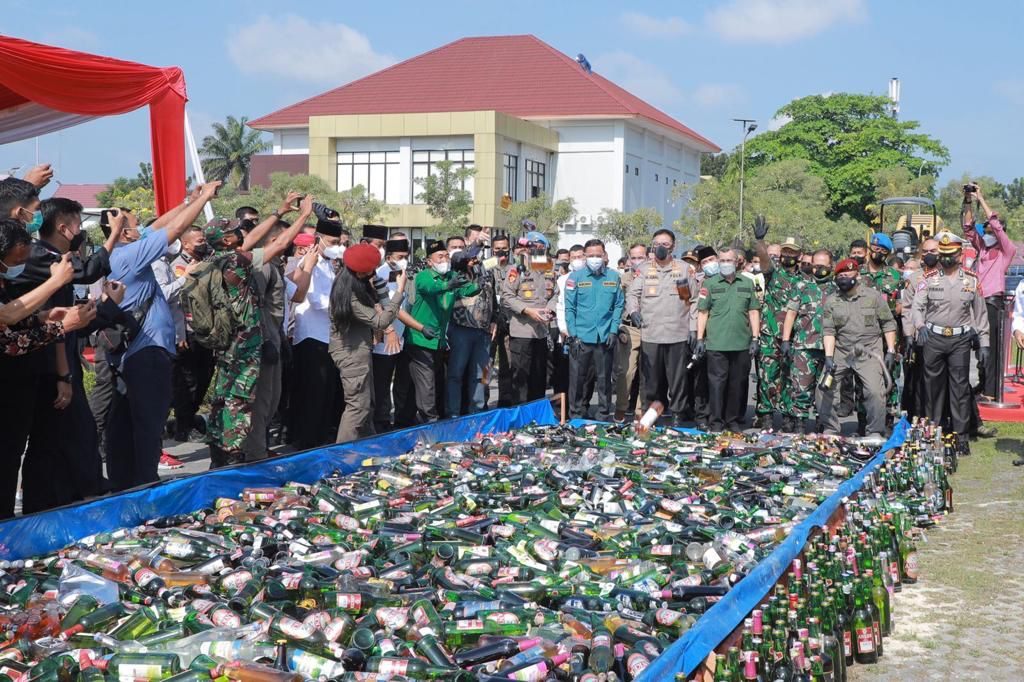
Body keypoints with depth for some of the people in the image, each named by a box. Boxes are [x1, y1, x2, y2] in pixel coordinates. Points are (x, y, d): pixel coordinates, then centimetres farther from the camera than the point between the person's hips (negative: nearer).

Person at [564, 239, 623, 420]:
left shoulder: (613, 276, 6)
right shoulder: (576, 277, 1)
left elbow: (619, 305, 7)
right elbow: (569, 308, 0)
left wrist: (613, 331, -2)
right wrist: (573, 335, -7)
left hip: (605, 337, 1)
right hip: (581, 337, -1)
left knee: (604, 378, 7)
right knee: (577, 378, 2)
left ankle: (603, 416, 16)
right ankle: (577, 415, 12)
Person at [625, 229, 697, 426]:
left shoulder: (684, 268, 11)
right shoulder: (644, 269, 12)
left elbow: (695, 298, 12)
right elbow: (632, 294, 7)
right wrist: (633, 310, -14)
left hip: (678, 334, -1)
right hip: (650, 333, 1)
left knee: (677, 377, 0)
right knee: (652, 377, 4)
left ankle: (677, 414, 9)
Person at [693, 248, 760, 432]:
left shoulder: (747, 283, 11)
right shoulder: (710, 283, 5)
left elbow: (753, 312, 12)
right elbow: (702, 312, 4)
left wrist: (755, 338, 5)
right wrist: (700, 339, -1)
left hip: (741, 342, 2)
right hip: (716, 342, -2)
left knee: (737, 382, 8)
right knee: (717, 381, -2)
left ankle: (733, 420, 18)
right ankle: (716, 421, 4)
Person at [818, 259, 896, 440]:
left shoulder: (873, 296, 1)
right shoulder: (831, 301, 5)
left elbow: (888, 324, 4)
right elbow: (829, 331, 1)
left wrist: (891, 351, -2)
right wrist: (829, 357, -9)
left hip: (869, 352, -3)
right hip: (841, 352, 3)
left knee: (875, 391, -16)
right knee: (824, 387, -2)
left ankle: (876, 433, -2)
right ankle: (830, 429, 13)